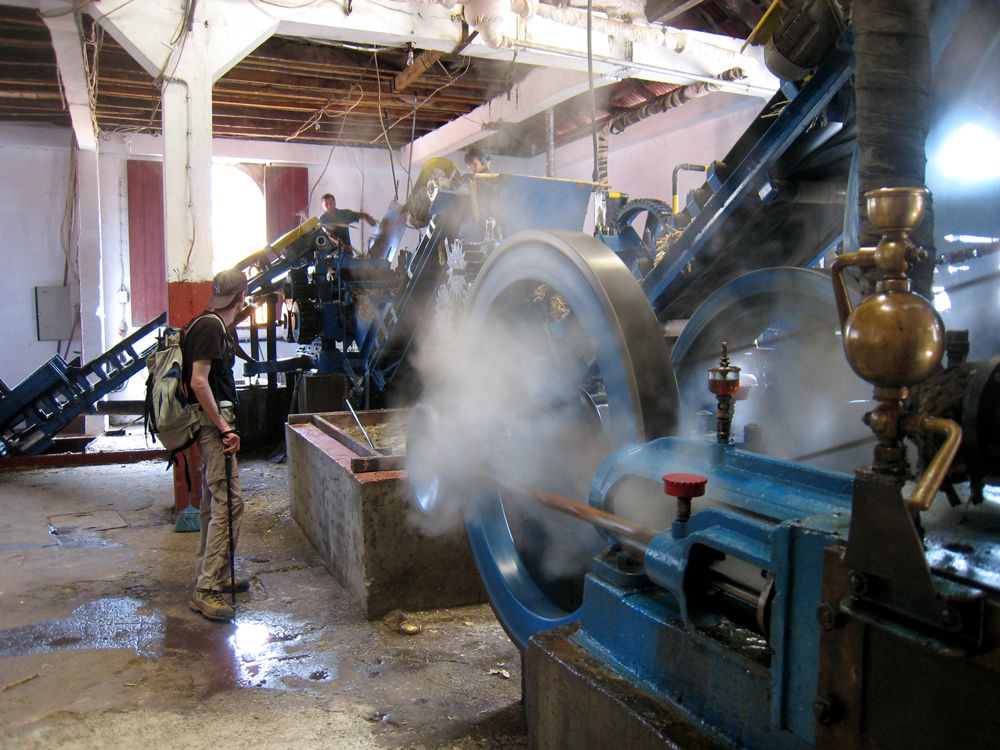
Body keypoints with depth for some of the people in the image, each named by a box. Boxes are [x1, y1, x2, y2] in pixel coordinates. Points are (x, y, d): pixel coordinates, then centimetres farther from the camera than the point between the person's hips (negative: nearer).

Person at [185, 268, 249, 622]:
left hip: (211, 421, 11)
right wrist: (224, 427, -20)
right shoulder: (211, 327, -15)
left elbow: (199, 379, 24)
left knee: (214, 501, 15)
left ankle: (213, 576, 25)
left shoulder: (208, 324, 16)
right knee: (228, 502, -12)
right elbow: (198, 382, -22)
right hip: (214, 420, -11)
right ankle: (207, 589, -9)